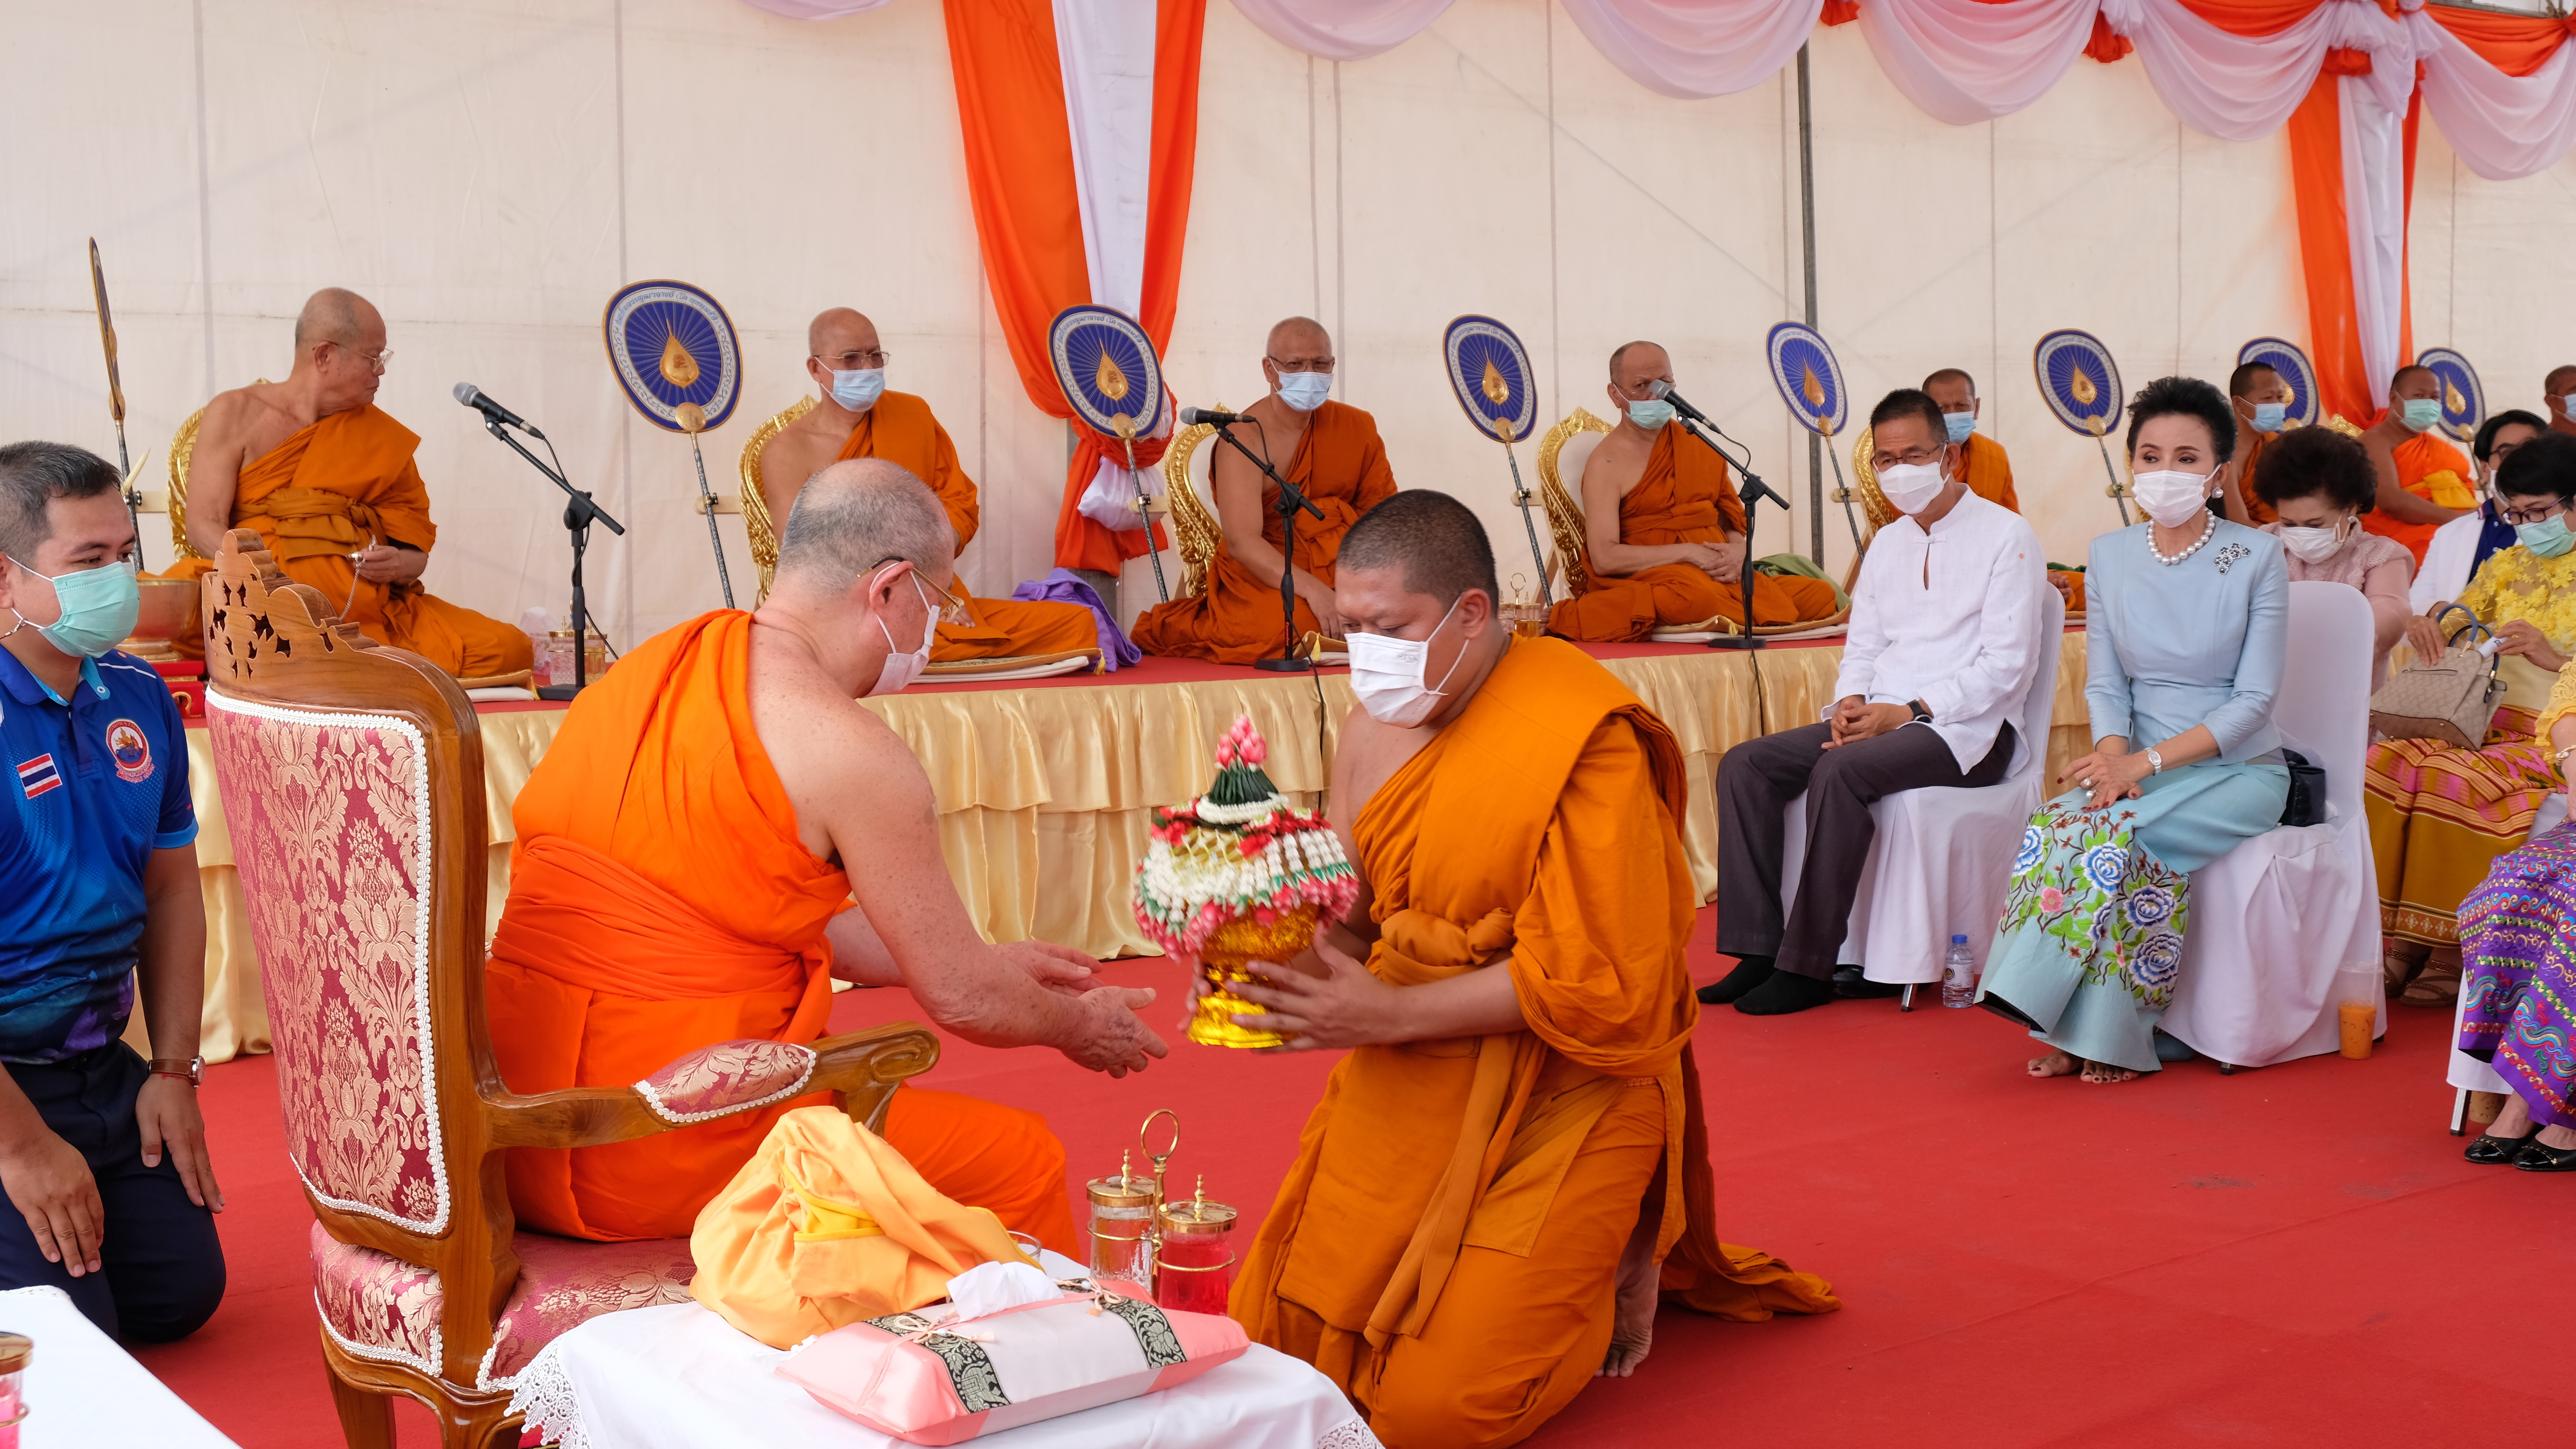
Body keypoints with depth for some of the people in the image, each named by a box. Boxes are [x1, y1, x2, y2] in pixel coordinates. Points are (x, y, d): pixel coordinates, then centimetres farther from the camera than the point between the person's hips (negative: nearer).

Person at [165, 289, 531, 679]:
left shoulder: (383, 438, 17)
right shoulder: (236, 414, 10)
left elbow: (416, 553, 19)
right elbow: (204, 526, 0)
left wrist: (400, 566, -7)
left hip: (370, 613, 2)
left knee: (508, 649, -22)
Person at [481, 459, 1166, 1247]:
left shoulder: (649, 668, 10)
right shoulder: (850, 751, -15)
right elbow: (962, 999, -7)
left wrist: (991, 963, 27)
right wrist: (1079, 1025, 15)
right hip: (665, 1160, -9)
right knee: (1021, 1158, 6)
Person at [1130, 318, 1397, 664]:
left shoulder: (1358, 428, 9)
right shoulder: (1242, 439, -8)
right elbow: (1242, 542, -20)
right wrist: (1313, 590, -33)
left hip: (1344, 575, 5)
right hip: (1263, 580, -5)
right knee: (1293, 622, -36)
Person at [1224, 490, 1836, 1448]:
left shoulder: (1584, 741, -19)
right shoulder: (1377, 723, 3)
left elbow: (1595, 985, -22)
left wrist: (1389, 1013, -21)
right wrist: (1293, 962, -11)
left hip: (1552, 1104, -7)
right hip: (1403, 1090, 7)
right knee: (1273, 1338, 4)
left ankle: (1616, 1262, 16)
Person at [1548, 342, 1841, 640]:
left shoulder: (1701, 444, 17)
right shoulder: (1607, 464, -2)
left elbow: (1732, 517, 21)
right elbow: (1604, 558, -12)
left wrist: (1738, 551, -3)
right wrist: (1687, 552, -15)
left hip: (1721, 575, 8)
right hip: (1647, 574, -8)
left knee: (1822, 596, -9)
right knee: (1696, 596, -42)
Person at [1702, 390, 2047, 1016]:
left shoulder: (2006, 536, -4)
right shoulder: (1887, 543, 19)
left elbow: (2007, 664, -12)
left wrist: (1909, 713, -19)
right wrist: (1852, 702, -4)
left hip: (1968, 729, -7)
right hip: (1881, 721, 7)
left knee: (1839, 771, -34)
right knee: (1745, 765, -13)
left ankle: (1808, 968, -27)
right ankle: (1756, 952, -17)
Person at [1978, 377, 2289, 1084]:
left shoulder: (2256, 557, -6)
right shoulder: (2109, 556, 6)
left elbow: (2253, 699, -10)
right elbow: (2104, 682, 6)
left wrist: (2146, 762, -21)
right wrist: (2113, 755, -16)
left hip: (2237, 769, -3)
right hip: (2138, 764, 3)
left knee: (2134, 833, -32)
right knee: (2058, 822, -28)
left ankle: (2107, 1036, -21)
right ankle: (2086, 1034, -22)